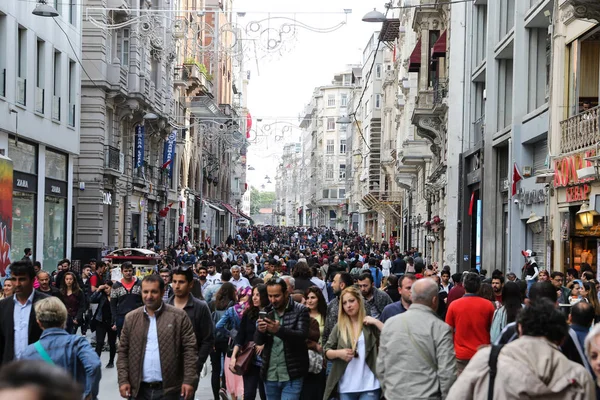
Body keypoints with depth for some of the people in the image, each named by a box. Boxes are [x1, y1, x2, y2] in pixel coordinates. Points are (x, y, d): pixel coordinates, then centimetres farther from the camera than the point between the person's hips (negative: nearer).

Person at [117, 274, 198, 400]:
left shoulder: (179, 316, -2)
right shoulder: (131, 318, 7)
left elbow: (190, 349, -4)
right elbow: (123, 352, 9)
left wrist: (189, 380, -10)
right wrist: (123, 380, 0)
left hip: (169, 389, -3)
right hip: (139, 389, 3)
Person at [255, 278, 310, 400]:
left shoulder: (300, 311, -6)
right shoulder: (267, 312, 7)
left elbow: (302, 336, -19)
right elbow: (258, 341, 4)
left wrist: (279, 330, -36)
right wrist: (260, 331, -21)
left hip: (291, 376, -5)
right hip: (270, 375, 5)